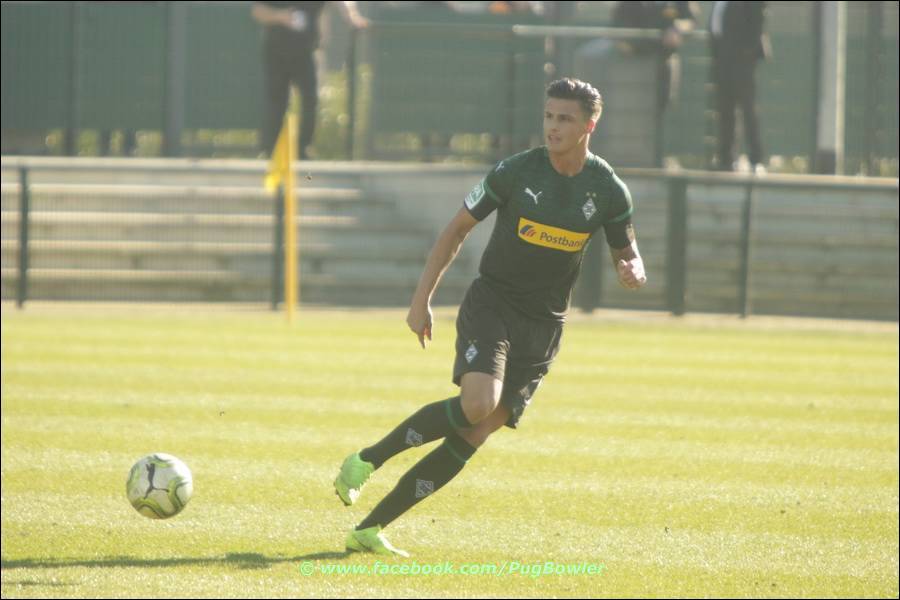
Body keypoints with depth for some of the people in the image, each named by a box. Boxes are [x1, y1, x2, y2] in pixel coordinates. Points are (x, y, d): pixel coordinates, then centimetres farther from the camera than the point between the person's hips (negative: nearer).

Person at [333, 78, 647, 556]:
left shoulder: (609, 192, -1)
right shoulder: (515, 172, -7)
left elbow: (627, 255, 11)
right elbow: (457, 229, 3)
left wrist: (633, 271, -14)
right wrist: (422, 298, 0)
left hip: (543, 326, 3)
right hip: (491, 304, -3)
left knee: (474, 435, -5)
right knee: (478, 403, -29)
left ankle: (369, 529, 0)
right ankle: (366, 460, -11)